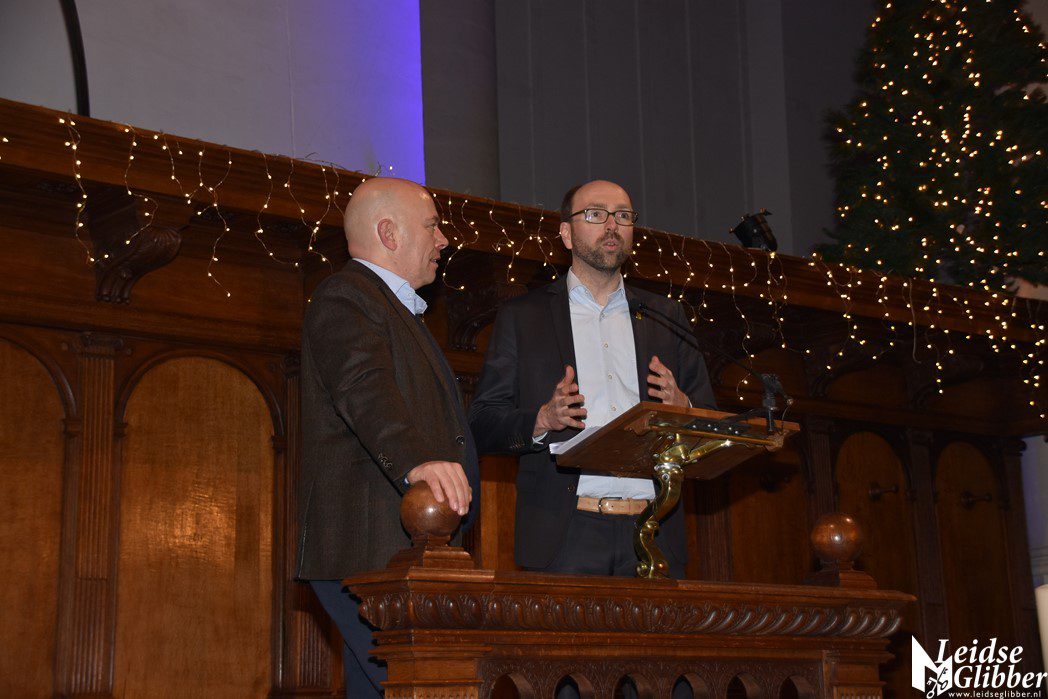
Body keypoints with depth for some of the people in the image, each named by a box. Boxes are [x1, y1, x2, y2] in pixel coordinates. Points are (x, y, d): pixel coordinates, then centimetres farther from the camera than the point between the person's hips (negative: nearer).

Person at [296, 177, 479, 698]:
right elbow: (364, 386, -28)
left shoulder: (397, 310, 26)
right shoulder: (345, 297, -8)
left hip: (402, 553, 10)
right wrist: (418, 461, -43)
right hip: (368, 554, -10)